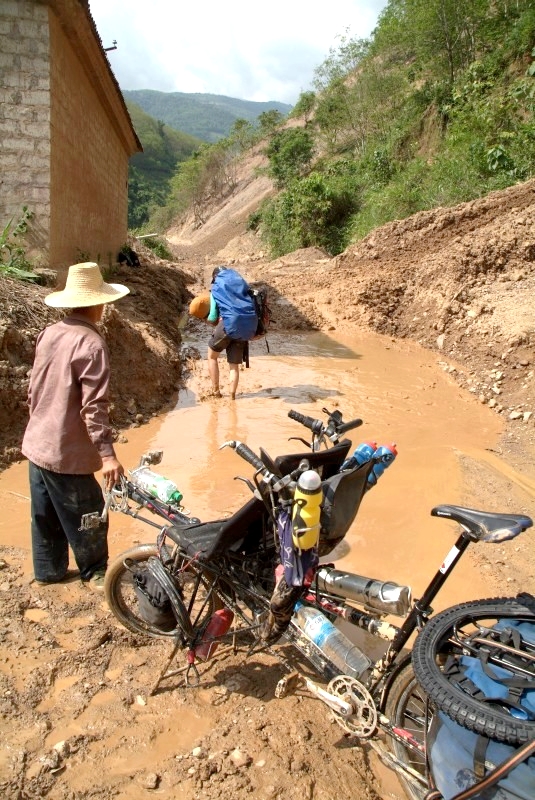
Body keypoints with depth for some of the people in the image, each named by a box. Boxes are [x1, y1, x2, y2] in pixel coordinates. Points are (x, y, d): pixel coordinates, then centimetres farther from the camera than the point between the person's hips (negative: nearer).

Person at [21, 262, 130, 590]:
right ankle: (96, 572, 27)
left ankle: (48, 569, 36)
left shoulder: (49, 334, 4)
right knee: (87, 517, 10)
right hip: (67, 452, -8)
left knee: (46, 514, 21)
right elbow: (93, 406, -26)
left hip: (37, 443, 8)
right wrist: (107, 453, -27)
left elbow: (35, 390, 13)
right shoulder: (90, 343, -20)